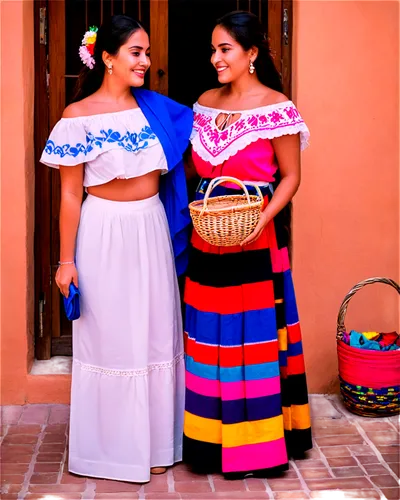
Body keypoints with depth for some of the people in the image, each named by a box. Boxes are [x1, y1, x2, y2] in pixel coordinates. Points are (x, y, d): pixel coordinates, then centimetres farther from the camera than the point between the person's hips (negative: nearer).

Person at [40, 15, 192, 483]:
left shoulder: (157, 108, 6)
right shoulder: (79, 116, -8)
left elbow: (186, 156, 15)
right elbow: (70, 194, -7)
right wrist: (66, 260, -9)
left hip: (153, 232, 5)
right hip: (105, 235, -5)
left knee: (156, 334, 11)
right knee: (109, 336, 4)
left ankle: (153, 441, 27)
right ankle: (112, 445, 20)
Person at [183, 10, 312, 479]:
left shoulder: (277, 108, -8)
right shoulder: (205, 102, 9)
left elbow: (290, 176, -6)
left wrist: (263, 218, -20)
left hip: (255, 236, -6)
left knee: (254, 333, 1)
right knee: (209, 334, 10)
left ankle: (259, 441, 14)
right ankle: (212, 435, 24)